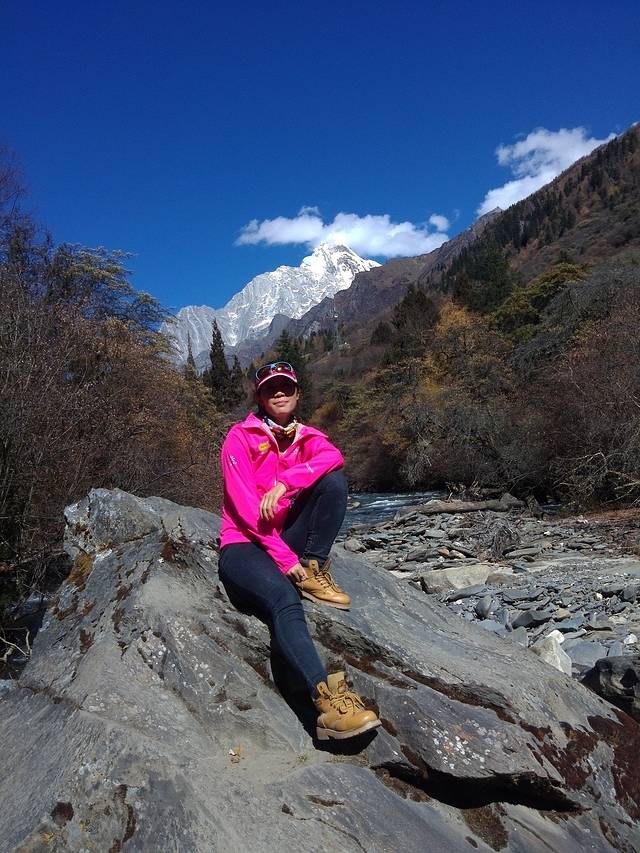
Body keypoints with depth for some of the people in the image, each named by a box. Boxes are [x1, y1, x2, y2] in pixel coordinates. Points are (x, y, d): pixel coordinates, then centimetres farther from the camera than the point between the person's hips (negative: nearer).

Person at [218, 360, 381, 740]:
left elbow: (334, 456, -17)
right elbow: (246, 506, -14)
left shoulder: (306, 436, 8)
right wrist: (284, 558, -20)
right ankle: (328, 700, -43)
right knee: (284, 598, -36)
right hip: (244, 544, -5)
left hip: (289, 540, 5)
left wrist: (284, 482, -30)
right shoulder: (241, 437, -5)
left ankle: (314, 571, -16)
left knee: (335, 480, -15)